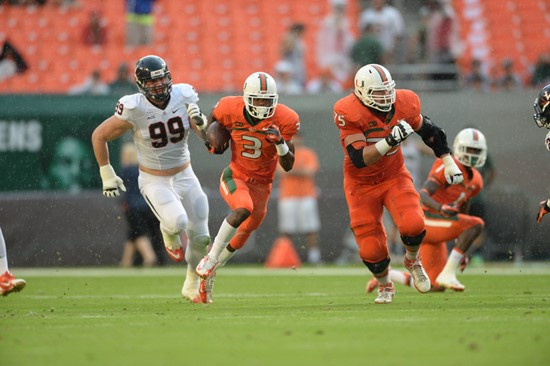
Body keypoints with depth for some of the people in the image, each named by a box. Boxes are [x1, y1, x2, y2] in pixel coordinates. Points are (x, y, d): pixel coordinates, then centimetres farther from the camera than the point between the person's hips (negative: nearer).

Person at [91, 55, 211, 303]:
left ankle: (192, 285, 33)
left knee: (200, 237, 6)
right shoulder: (134, 108, -21)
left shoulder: (183, 96, -10)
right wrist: (107, 175, -5)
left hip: (185, 177, 4)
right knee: (177, 222, -31)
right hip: (154, 181, -4)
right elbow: (99, 136, -9)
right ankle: (169, 234, 8)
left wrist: (201, 123, -27)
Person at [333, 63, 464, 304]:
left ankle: (412, 260, 12)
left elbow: (427, 130, 7)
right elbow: (359, 159, -32)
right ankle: (385, 286, 28)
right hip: (362, 185, -2)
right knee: (371, 250, -4)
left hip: (394, 177, 2)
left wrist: (448, 161, 8)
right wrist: (390, 140, -43)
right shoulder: (350, 114, -25)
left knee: (413, 225, -23)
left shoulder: (403, 105, -13)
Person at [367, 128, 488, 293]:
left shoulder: (475, 181, 13)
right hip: (428, 223, -9)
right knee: (476, 224, -23)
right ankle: (448, 273, -22)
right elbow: (423, 195, -24)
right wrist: (441, 208, -45)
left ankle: (386, 275, 21)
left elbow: (462, 213, 21)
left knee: (436, 287, 9)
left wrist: (462, 252, 20)